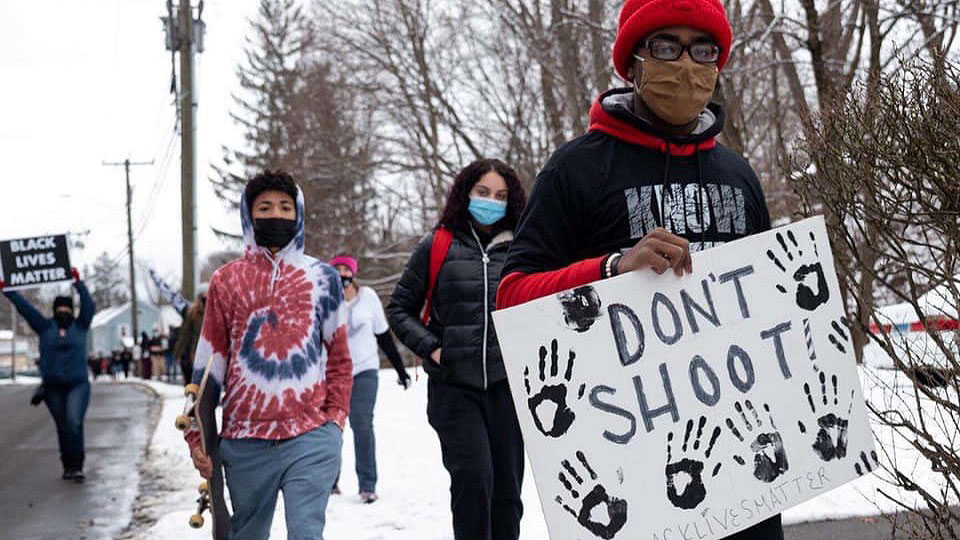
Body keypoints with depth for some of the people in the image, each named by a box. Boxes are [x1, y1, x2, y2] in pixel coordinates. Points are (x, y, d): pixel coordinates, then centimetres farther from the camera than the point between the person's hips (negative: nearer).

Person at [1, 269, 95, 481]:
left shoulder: (80, 326, 6)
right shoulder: (45, 327, 8)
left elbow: (89, 305, -6)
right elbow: (25, 308, 6)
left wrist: (78, 283, -14)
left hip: (77, 385, -2)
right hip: (53, 386, 2)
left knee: (74, 423, -19)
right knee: (62, 427, 9)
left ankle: (77, 467, -21)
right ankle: (68, 467, 20)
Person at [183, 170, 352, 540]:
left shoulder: (322, 277, 8)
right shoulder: (227, 280, 8)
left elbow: (339, 358, 12)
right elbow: (208, 362, 8)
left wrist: (335, 417, 2)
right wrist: (196, 435, 5)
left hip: (311, 439, -1)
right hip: (245, 440, 1)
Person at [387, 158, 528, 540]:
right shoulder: (438, 246, 3)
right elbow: (399, 309, 8)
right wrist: (430, 348, -4)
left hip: (508, 383, 2)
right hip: (454, 385, -2)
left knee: (507, 483, 6)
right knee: (473, 479, -13)